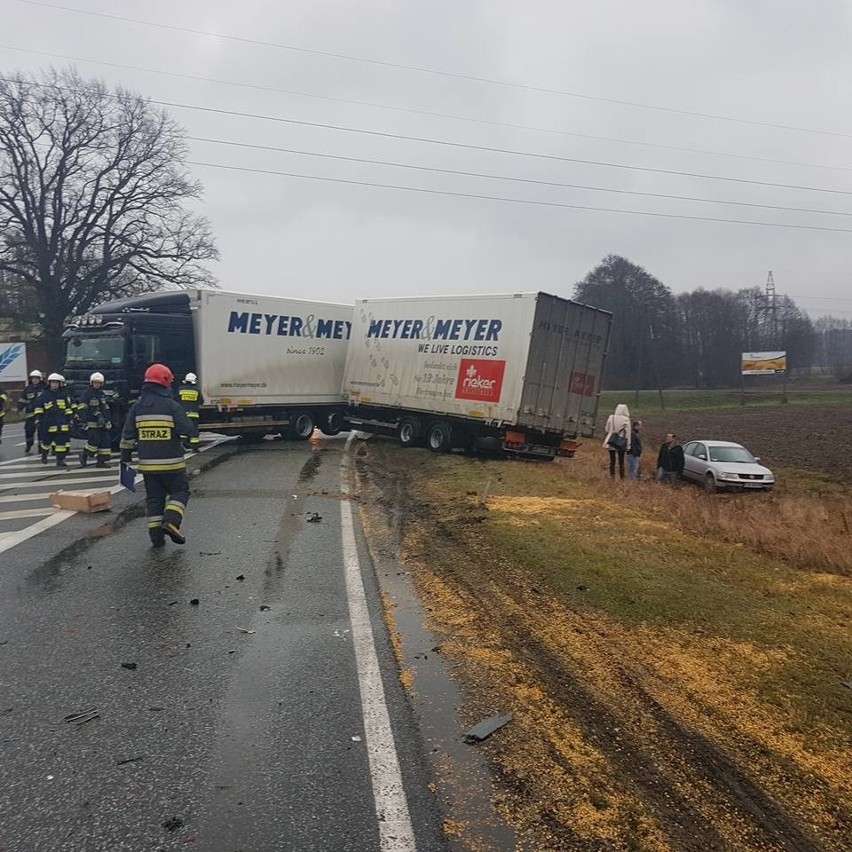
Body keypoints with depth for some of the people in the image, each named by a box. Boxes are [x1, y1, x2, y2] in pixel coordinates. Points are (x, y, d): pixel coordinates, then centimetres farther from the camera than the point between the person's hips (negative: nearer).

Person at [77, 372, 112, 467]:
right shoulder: (86, 393, -5)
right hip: (92, 423, -7)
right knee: (94, 441, -14)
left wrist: (108, 421, 21)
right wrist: (84, 419, -18)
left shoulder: (102, 394, 19)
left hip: (102, 423, 7)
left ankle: (102, 461, 6)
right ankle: (84, 456, 9)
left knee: (106, 441, 1)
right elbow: (81, 408, -10)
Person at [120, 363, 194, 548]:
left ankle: (156, 534, 10)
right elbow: (186, 431, -11)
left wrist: (125, 458, 14)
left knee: (154, 497, 12)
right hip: (171, 462, -4)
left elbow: (128, 436, 7)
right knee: (180, 490, 9)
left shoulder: (137, 407, 6)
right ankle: (171, 521, -10)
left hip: (147, 463, 4)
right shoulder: (172, 406, -9)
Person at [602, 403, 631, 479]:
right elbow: (627, 433, -6)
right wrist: (628, 445, -2)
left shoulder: (611, 417, -3)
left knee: (612, 461, 9)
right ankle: (622, 478, 5)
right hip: (621, 443, -2)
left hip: (611, 442, 2)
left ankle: (612, 477, 7)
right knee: (621, 462, 6)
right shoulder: (626, 419, -9)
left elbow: (607, 429, 4)